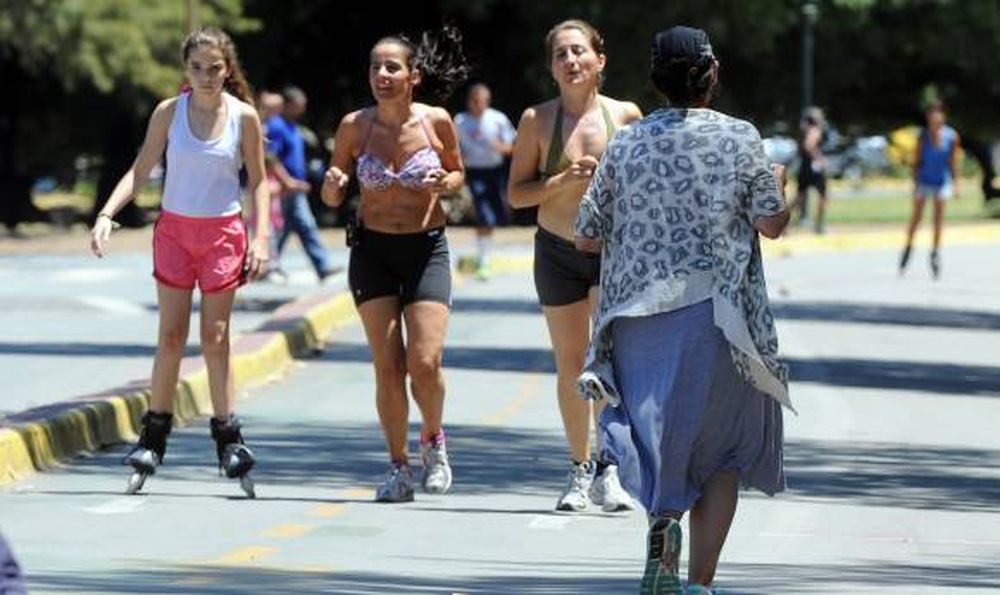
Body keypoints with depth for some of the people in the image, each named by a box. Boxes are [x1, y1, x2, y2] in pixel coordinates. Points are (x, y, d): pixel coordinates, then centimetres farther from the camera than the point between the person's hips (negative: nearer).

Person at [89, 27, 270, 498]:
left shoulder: (244, 116, -3)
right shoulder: (169, 113, -1)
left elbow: (258, 181, 4)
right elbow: (140, 171, 2)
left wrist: (260, 238, -5)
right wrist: (106, 215, -11)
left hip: (223, 233, -1)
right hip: (175, 230, 1)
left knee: (215, 337, -2)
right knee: (171, 337, 1)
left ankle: (227, 437, 4)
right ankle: (154, 435, 7)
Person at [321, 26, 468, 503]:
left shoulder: (436, 122, -7)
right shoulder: (355, 127, -5)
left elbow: (458, 173, 9)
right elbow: (332, 197, 4)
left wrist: (444, 184, -13)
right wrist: (333, 185, -19)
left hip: (427, 249, -1)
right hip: (372, 250, 1)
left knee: (425, 364, -12)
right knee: (388, 366, -3)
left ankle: (433, 440, 18)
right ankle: (398, 467, 10)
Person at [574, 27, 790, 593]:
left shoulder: (626, 144, 4)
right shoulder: (739, 137, -2)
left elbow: (586, 236, 7)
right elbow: (771, 223, -5)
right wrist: (779, 188, 16)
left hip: (638, 315, 2)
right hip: (715, 311, -2)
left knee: (661, 436, 15)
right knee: (723, 448, 9)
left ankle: (664, 515, -15)